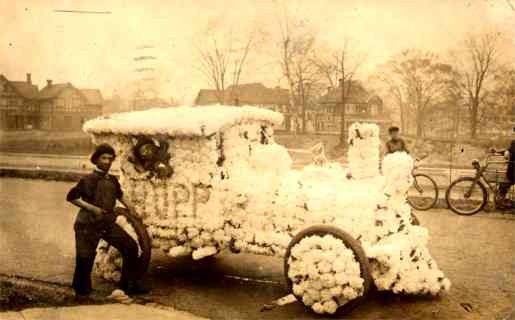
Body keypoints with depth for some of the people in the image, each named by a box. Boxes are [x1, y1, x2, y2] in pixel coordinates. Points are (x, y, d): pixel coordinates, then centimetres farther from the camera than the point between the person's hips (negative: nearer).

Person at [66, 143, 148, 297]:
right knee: (85, 258, -4)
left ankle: (129, 284, 13)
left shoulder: (113, 180, 8)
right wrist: (92, 208, -17)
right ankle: (82, 290, 21)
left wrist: (127, 204, 16)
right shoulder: (88, 180, -11)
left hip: (108, 223, 6)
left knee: (131, 247, 0)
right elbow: (71, 197, -11)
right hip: (88, 225, -6)